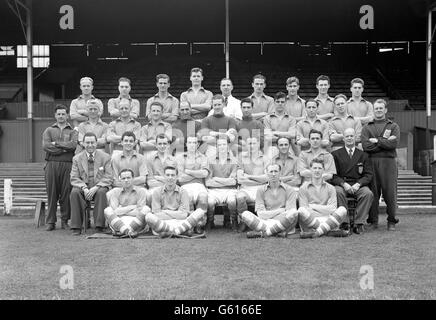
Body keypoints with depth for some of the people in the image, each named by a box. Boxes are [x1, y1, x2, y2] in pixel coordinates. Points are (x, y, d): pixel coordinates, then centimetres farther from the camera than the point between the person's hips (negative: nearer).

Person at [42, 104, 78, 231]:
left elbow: (73, 145, -6)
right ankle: (50, 222, 5)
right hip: (51, 164, 0)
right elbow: (45, 146, -3)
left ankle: (65, 221, 8)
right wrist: (64, 148, -6)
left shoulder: (72, 131, 13)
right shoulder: (49, 130, 14)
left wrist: (56, 143, -4)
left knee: (66, 194, -1)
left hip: (67, 165, 0)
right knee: (52, 193, -1)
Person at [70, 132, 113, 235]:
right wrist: (84, 188, -18)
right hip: (83, 187, 1)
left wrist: (96, 187, -19)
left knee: (101, 192, -35)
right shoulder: (77, 158, 8)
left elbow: (108, 178, -3)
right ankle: (76, 227, -26)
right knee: (74, 192, -31)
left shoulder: (105, 157, 3)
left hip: (100, 187, -1)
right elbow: (74, 178, 2)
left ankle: (99, 226, -30)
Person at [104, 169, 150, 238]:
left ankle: (122, 232, -35)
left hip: (137, 223, -1)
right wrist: (132, 207, -4)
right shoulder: (115, 192, 11)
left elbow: (139, 213, -4)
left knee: (146, 209, -25)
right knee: (107, 210, -21)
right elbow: (115, 211, -4)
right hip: (119, 222, 1)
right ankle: (127, 231, -44)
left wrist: (122, 211, -4)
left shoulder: (141, 191, 6)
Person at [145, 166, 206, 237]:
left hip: (180, 223, 1)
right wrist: (176, 215, -7)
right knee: (148, 216, -33)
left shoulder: (183, 192, 9)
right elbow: (157, 214, -2)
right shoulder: (157, 192, 8)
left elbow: (183, 215, -2)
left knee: (200, 211, -21)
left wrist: (165, 212, -6)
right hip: (163, 223, 0)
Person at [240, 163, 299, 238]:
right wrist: (281, 211, -5)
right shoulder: (260, 190, 12)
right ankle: (279, 232, -34)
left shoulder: (289, 190, 8)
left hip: (284, 224, -1)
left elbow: (291, 212, -3)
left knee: (294, 213, -33)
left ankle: (262, 233, -27)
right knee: (245, 214, -23)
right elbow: (261, 214, 2)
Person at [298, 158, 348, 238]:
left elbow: (332, 209, 2)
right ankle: (332, 231, -28)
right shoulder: (303, 188, 11)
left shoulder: (330, 188, 15)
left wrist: (313, 206, -3)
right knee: (301, 211, -33)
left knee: (342, 210, -24)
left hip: (327, 219, 2)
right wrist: (324, 210, -10)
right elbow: (304, 208, -1)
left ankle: (317, 232, -33)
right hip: (310, 220, -1)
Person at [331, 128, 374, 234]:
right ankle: (344, 222, -29)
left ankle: (359, 223, -24)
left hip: (358, 185, 1)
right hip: (341, 184, -1)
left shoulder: (363, 155, 16)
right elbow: (333, 175, 3)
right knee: (338, 192, -36)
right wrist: (344, 184, -15)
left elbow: (368, 175, 7)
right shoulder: (336, 154, 12)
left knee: (368, 194, -30)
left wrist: (358, 184, -12)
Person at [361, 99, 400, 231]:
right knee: (373, 192, -1)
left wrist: (376, 141, -4)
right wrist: (384, 141, -5)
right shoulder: (367, 128, 14)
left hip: (389, 162, 0)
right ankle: (373, 221, 8)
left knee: (390, 192, -2)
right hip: (371, 162, 1)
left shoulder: (393, 126, 13)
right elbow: (366, 146, -3)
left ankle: (392, 221, 8)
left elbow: (394, 143, -5)